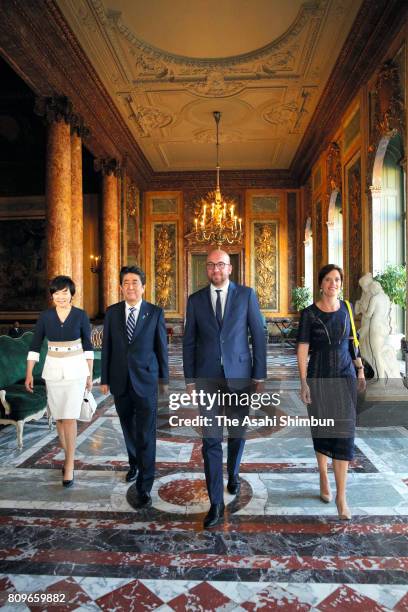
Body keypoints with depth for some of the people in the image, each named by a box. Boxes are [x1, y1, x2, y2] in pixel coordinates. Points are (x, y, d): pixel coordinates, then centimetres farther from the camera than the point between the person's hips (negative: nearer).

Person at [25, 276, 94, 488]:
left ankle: (69, 465, 1)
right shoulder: (45, 316, 0)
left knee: (70, 417, -8)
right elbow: (35, 345, 3)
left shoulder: (81, 315, -4)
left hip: (75, 369, -2)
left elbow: (88, 345, 1)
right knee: (59, 417, 11)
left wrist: (90, 374, 1)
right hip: (53, 369, 3)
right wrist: (29, 374, -1)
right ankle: (69, 457, 29)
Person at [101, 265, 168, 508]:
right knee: (129, 429, 19)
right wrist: (105, 378, 5)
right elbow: (107, 347, 5)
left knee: (146, 434, -2)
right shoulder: (112, 312, 2)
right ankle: (135, 463, 44)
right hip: (120, 381, 3)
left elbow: (162, 346, 1)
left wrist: (164, 377, 4)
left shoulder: (155, 312, -4)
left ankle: (144, 487, 8)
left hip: (146, 381, -3)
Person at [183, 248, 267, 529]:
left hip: (239, 375, 0)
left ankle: (233, 474, 46)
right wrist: (190, 379, 2)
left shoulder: (246, 294, -1)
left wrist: (260, 375, -3)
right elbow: (189, 342, 6)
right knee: (211, 439, -1)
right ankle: (216, 504, 9)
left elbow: (258, 335, 0)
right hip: (208, 377, 0)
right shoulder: (196, 300, 3)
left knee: (237, 432, 17)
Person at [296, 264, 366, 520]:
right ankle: (324, 479, 32)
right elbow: (302, 349, -7)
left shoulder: (347, 309, 4)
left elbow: (352, 342, 11)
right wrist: (304, 382, -11)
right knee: (321, 431, 11)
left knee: (344, 433, -2)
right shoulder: (309, 313, -6)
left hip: (345, 377, 2)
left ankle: (341, 495, 5)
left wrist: (360, 371, 8)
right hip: (319, 379, -2)